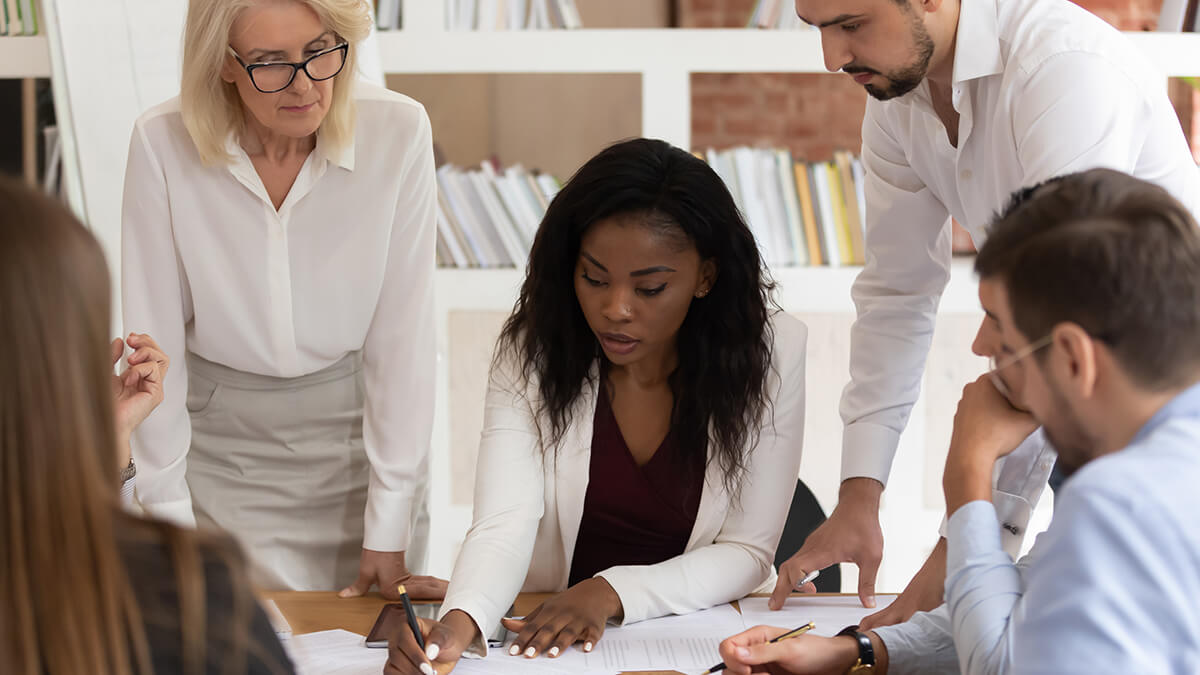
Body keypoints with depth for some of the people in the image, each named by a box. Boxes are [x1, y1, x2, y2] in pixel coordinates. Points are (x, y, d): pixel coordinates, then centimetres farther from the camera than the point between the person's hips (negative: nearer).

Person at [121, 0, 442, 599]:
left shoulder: (398, 134, -18)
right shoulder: (163, 145, -17)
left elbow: (403, 334, -13)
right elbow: (154, 342, -10)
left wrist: (388, 529, -12)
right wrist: (168, 516, -8)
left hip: (359, 429, 1)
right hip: (220, 442, 0)